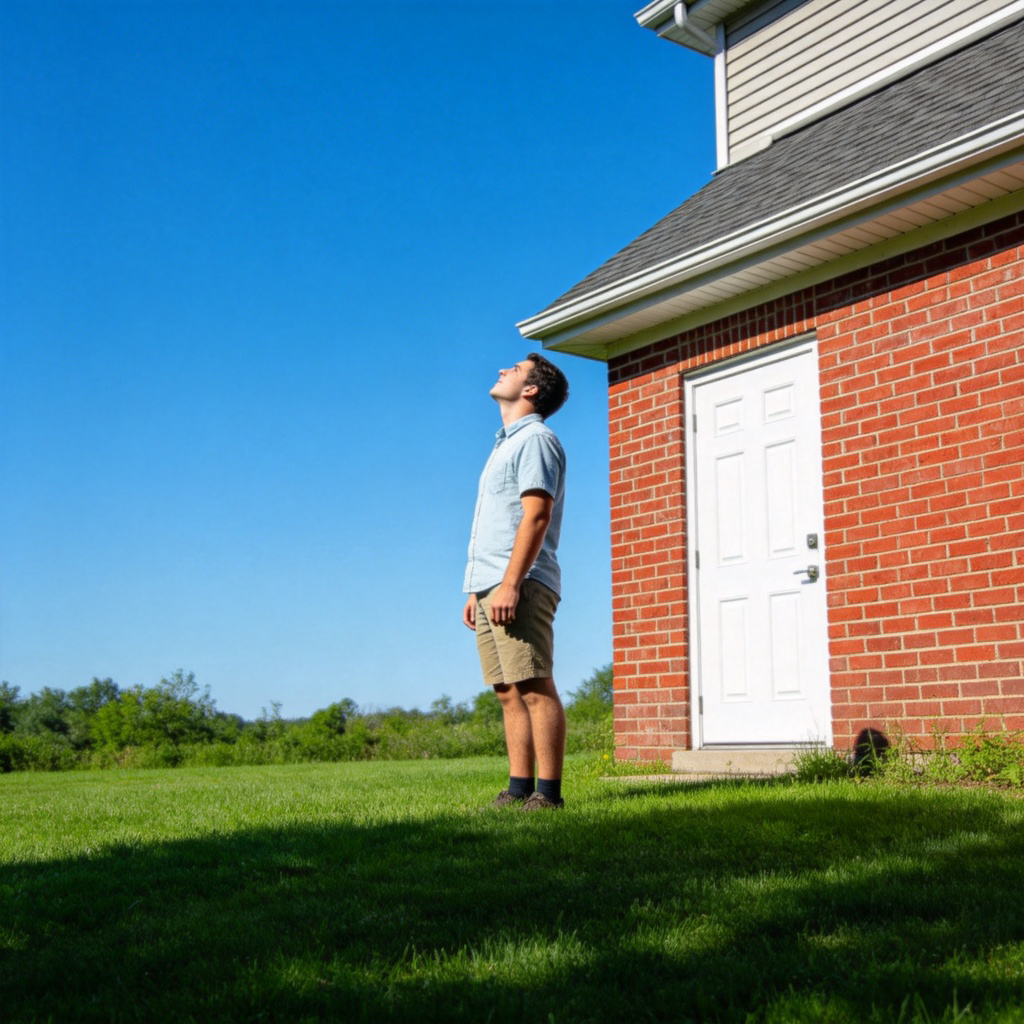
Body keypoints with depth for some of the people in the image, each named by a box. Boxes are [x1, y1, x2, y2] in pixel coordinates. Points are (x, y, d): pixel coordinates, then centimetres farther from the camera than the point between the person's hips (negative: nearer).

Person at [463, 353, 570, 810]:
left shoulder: (535, 440, -4)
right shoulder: (506, 445, 26)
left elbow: (536, 515, -16)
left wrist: (510, 583, -23)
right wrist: (476, 591, 21)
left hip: (520, 585, -9)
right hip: (491, 587, 9)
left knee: (535, 689, -10)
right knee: (510, 693, 7)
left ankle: (549, 791, -9)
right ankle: (519, 788, 10)